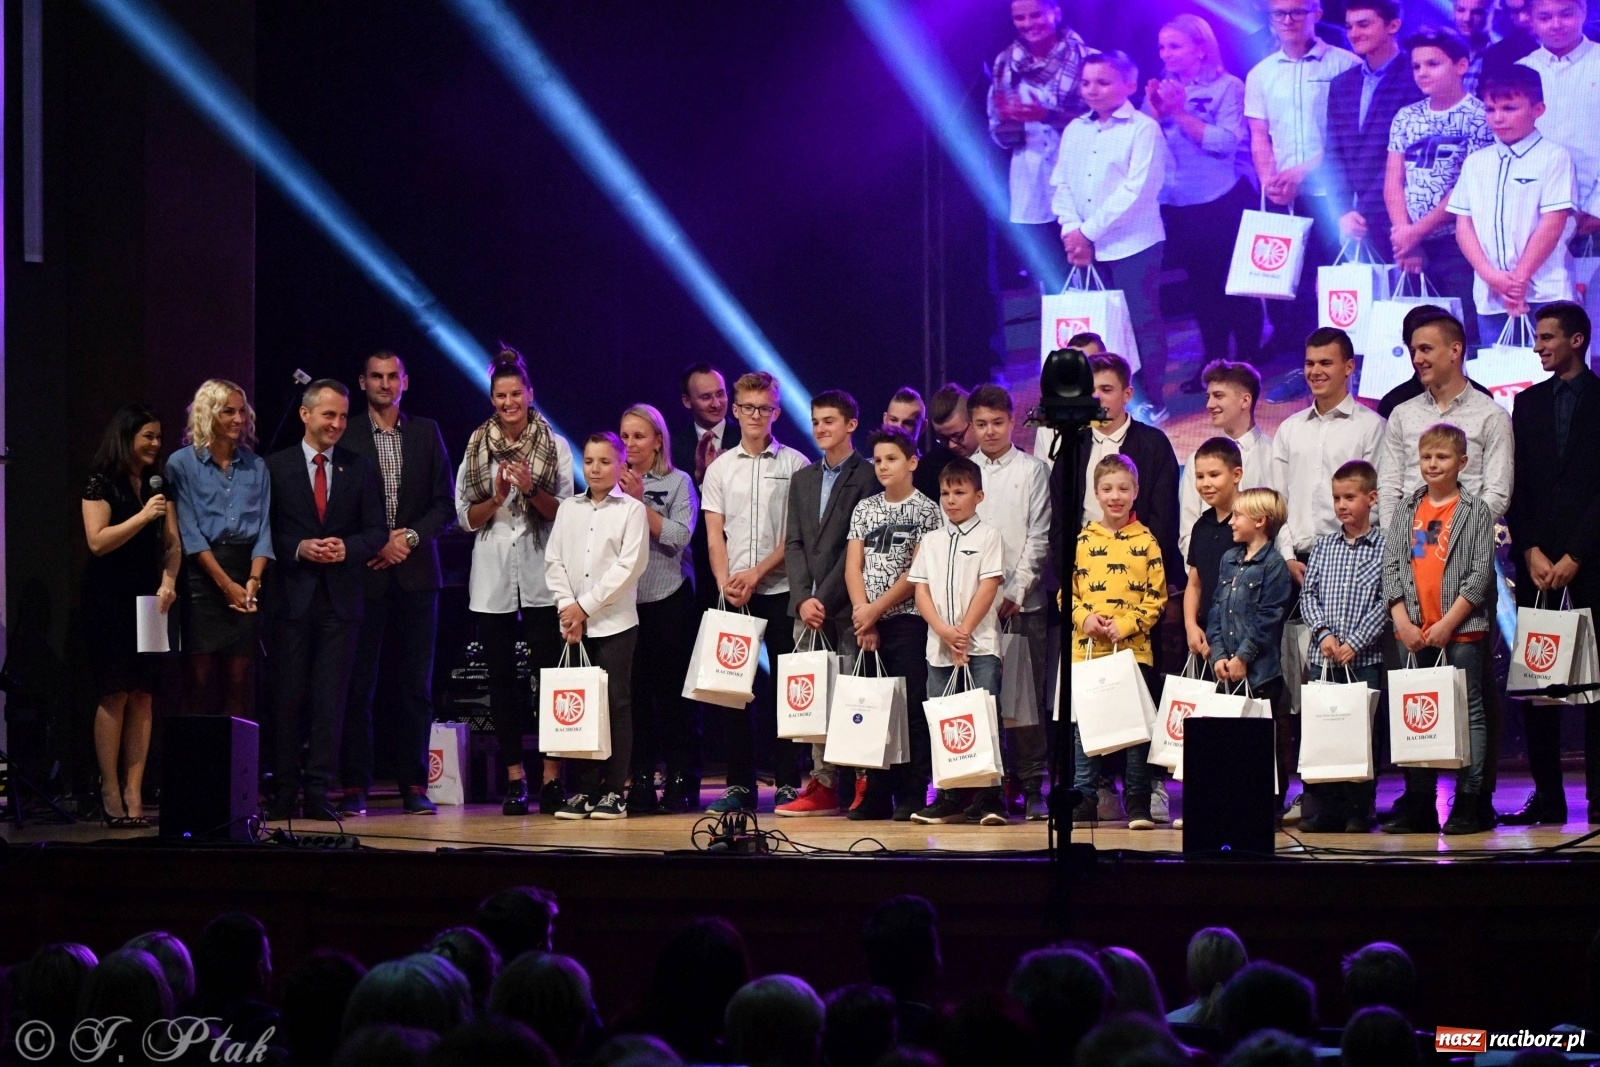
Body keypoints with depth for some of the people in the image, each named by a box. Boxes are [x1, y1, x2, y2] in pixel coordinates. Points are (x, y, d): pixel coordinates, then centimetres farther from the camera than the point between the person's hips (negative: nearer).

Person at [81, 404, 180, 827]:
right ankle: (110, 794, -5)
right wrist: (142, 517, -17)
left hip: (149, 598, 5)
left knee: (142, 696, 0)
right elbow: (97, 541, -13)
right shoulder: (102, 485, -3)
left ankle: (134, 793, -1)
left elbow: (172, 543, 11)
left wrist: (168, 582, -5)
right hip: (109, 599, -5)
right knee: (115, 694, -7)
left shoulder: (159, 486, 14)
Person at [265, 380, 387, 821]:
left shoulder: (359, 470, 11)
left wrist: (348, 548, -11)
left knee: (331, 699, -2)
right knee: (287, 697, 1)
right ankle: (282, 793, 7)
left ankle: (319, 792, -1)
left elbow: (377, 531, 7)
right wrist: (299, 548, -14)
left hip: (341, 598, 2)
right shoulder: (276, 467, 4)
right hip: (293, 596, -1)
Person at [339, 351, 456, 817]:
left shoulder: (427, 433, 11)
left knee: (416, 685, 2)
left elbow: (445, 505, 9)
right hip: (362, 573, -2)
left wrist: (410, 538, -6)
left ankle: (414, 786, 5)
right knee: (358, 685, -3)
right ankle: (355, 787, 0)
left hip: (415, 573, 3)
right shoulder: (345, 437, 2)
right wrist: (376, 546, -10)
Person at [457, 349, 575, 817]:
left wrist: (532, 490, -15)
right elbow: (466, 518, 7)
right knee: (501, 677, 2)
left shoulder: (554, 446, 4)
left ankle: (552, 776, -3)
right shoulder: (476, 448, 9)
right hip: (492, 576, 2)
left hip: (541, 573, -2)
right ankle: (514, 778, 6)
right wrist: (497, 497, -10)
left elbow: (564, 512, 1)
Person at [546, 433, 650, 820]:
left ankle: (613, 791, 1)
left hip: (614, 621, -4)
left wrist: (586, 606, -10)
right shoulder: (569, 508, 12)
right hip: (573, 623, 4)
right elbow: (554, 561, 9)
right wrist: (567, 606, -6)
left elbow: (629, 566, -8)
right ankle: (581, 789, 6)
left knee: (615, 702, -3)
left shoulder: (632, 510, 0)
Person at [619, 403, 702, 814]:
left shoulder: (678, 483, 2)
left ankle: (682, 783, 4)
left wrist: (640, 502, -13)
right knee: (634, 692, 4)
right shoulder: (616, 485, 9)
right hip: (624, 599, 3)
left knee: (672, 691, -1)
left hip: (669, 598, -3)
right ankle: (639, 784, 8)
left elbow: (680, 536, -10)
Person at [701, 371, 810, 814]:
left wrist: (758, 572, -11)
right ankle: (739, 784, 6)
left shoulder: (794, 464, 3)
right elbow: (714, 535, 7)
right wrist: (725, 583, -8)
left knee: (784, 687, -2)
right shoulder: (720, 469, 11)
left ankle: (788, 782, 2)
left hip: (780, 589, -3)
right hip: (733, 593, 3)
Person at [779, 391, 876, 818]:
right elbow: (794, 543, 12)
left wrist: (825, 599, -12)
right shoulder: (802, 479, 17)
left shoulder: (867, 477, -3)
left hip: (847, 607, -6)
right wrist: (803, 598, -2)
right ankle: (824, 785, 5)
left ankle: (866, 784, -2)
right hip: (807, 607, 6)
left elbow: (858, 545, -9)